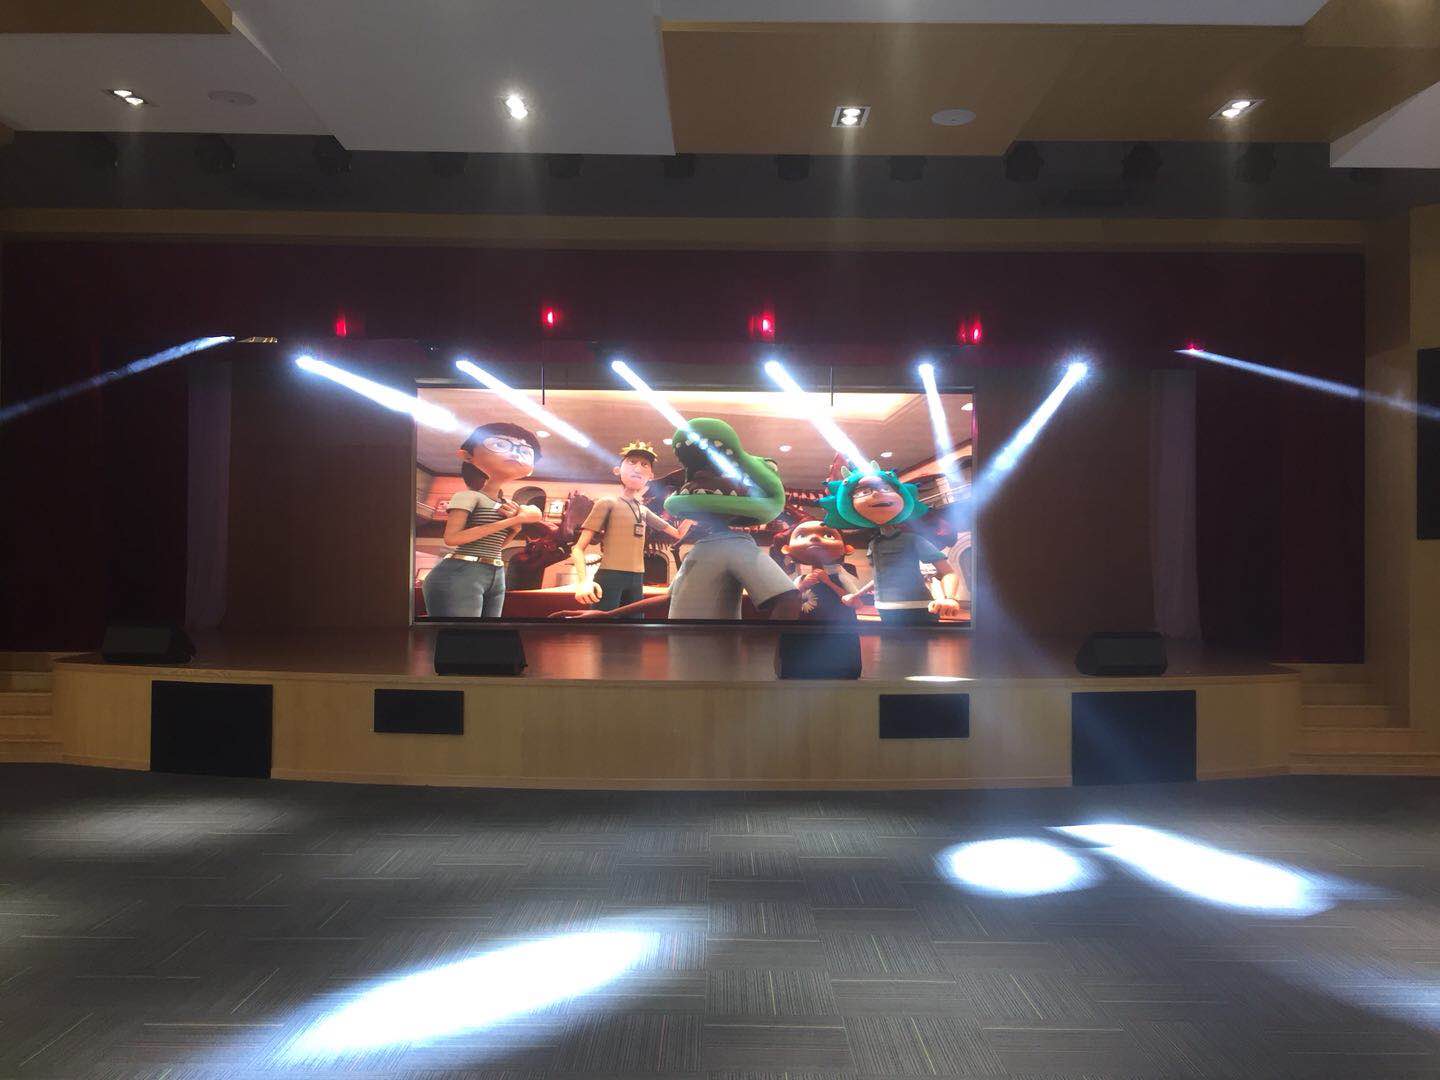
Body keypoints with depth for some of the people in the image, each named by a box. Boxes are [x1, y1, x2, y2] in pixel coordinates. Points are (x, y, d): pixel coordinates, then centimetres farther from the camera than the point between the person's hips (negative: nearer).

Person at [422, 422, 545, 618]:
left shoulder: (507, 504, 18)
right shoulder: (469, 495, -3)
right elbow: (452, 538, -17)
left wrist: (516, 527, 4)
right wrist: (513, 520, -15)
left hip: (496, 575, 8)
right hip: (460, 573, -8)